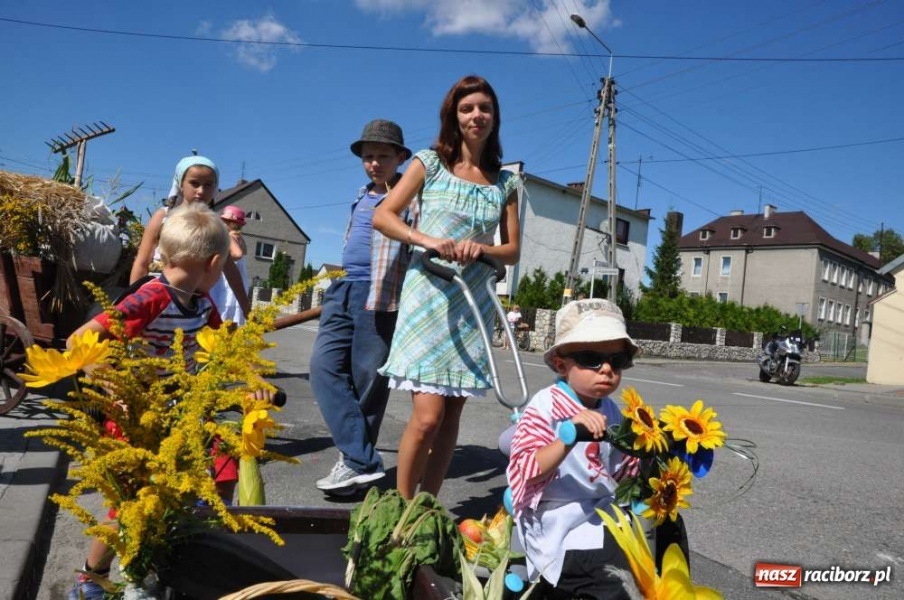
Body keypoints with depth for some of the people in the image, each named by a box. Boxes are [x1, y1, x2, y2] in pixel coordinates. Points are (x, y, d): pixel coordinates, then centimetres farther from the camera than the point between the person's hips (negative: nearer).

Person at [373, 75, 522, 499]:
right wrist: (427, 240, -16)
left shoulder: (505, 182, 12)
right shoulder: (431, 162, 4)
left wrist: (481, 249, -10)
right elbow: (382, 216, 0)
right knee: (428, 416, -13)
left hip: (474, 305, 4)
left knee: (451, 416, 6)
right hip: (428, 297, -3)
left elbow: (512, 251, 12)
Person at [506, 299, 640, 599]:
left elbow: (624, 472, 17)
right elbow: (528, 473, -25)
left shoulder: (609, 411, 6)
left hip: (604, 515, 8)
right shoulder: (545, 406, -15)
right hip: (561, 530, -7)